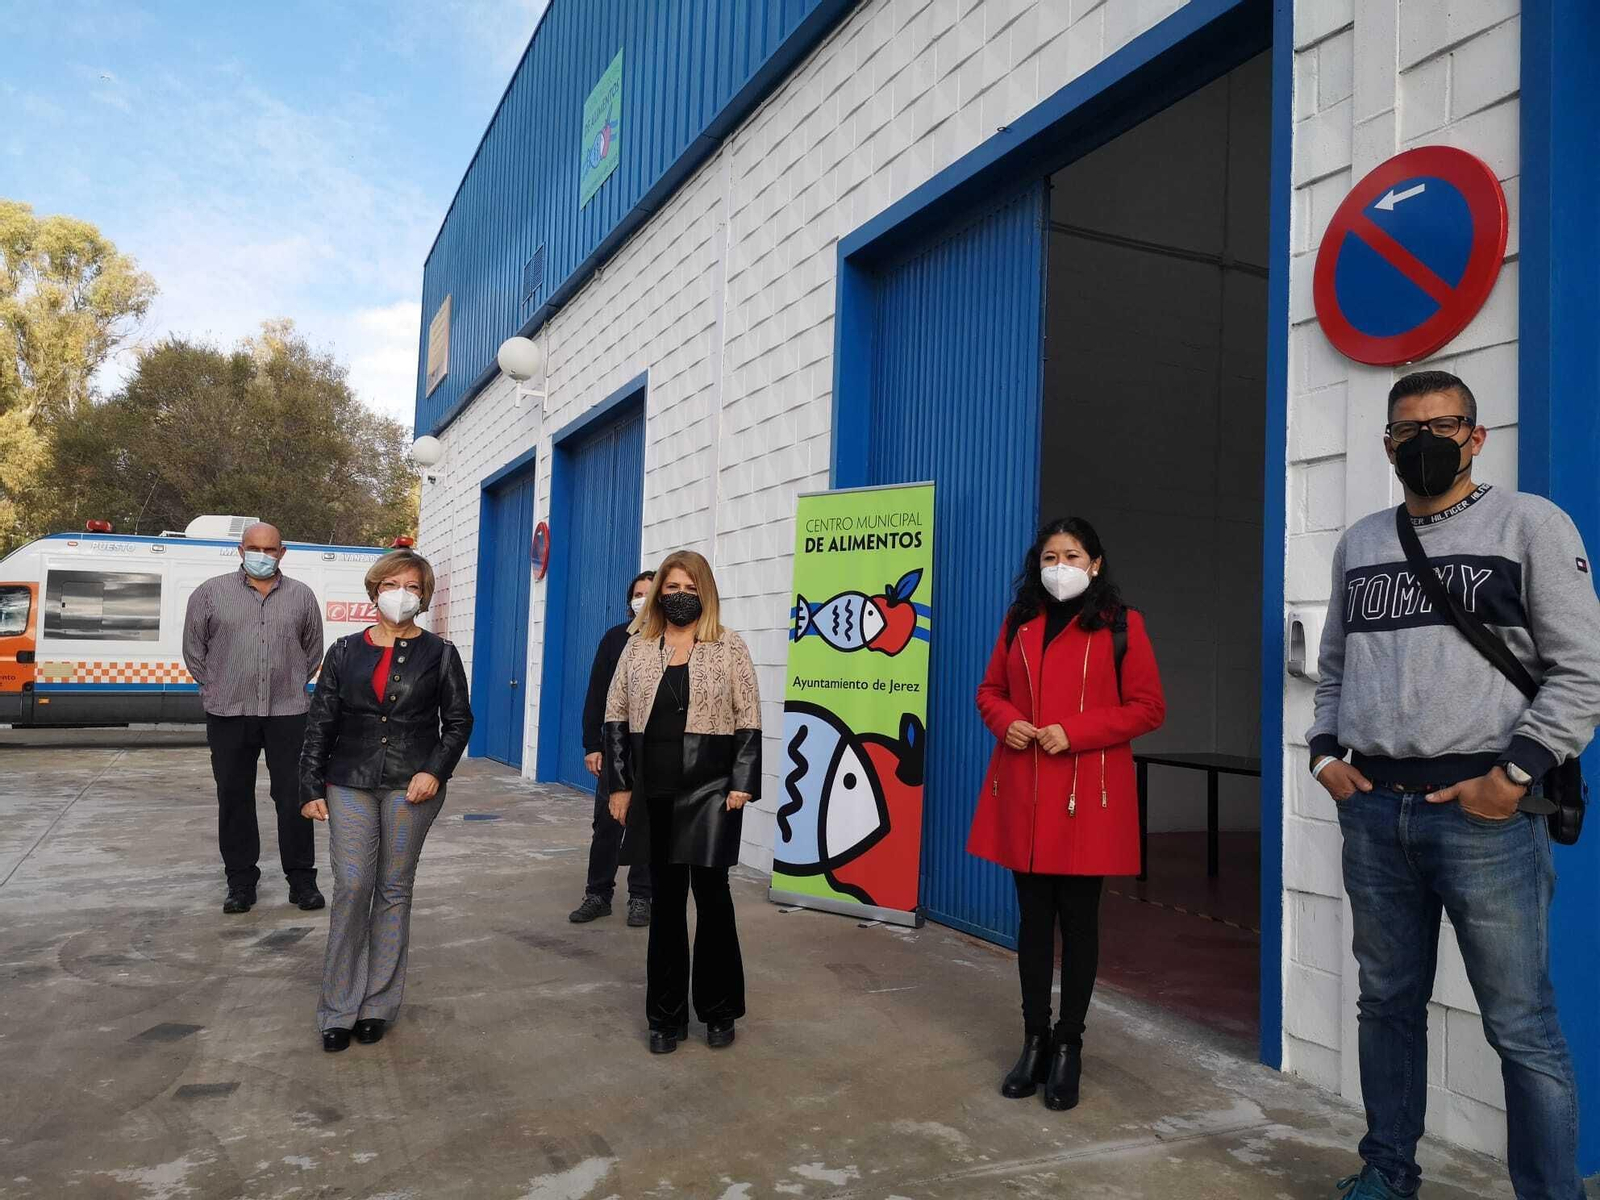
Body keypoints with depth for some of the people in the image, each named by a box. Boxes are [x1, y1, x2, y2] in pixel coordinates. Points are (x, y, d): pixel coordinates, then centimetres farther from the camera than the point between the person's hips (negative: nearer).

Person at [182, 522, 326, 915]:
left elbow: (313, 650, 17)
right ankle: (241, 880, 19)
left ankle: (301, 879, 12)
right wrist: (215, 687, 10)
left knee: (293, 797, 2)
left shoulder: (302, 596, 8)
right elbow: (193, 648, 11)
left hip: (287, 713, 0)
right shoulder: (211, 592, 4)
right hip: (229, 714, 0)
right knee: (234, 798, 7)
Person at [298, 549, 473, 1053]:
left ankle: (378, 1004, 18)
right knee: (351, 888, -5)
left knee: (394, 890, 6)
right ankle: (339, 1007, 9)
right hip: (350, 784, 1)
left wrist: (435, 771, -9)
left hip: (411, 785, -1)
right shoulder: (346, 651, 7)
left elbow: (458, 721, 5)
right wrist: (312, 787, 3)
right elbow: (321, 722, 8)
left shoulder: (439, 653, 3)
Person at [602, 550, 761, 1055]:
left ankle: (719, 1010, 20)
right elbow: (616, 717, 7)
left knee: (711, 894, 3)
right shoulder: (637, 647, 7)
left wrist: (742, 784, -9)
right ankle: (666, 1015, 20)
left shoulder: (729, 647, -1)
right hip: (655, 792, 3)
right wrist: (619, 784, 2)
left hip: (711, 790, -3)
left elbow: (748, 722, -3)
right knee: (666, 898, 9)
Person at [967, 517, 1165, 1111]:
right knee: (1033, 917, 11)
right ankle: (1034, 1041, 23)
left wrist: (1075, 732, -15)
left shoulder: (1121, 625, -1)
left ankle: (1068, 1047, 19)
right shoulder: (1019, 622, 12)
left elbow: (1148, 707, -4)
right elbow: (990, 691, 17)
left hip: (1087, 795, -4)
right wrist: (1005, 723, -5)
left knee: (1078, 918, 6)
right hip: (1022, 795, 4)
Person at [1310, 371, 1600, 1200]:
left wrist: (1515, 773, -13)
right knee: (1388, 1003, 15)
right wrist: (1326, 753, 6)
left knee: (1522, 1026, 1)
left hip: (1483, 812, -4)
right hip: (1372, 812, 5)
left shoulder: (1531, 524, 0)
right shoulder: (1359, 543, 14)